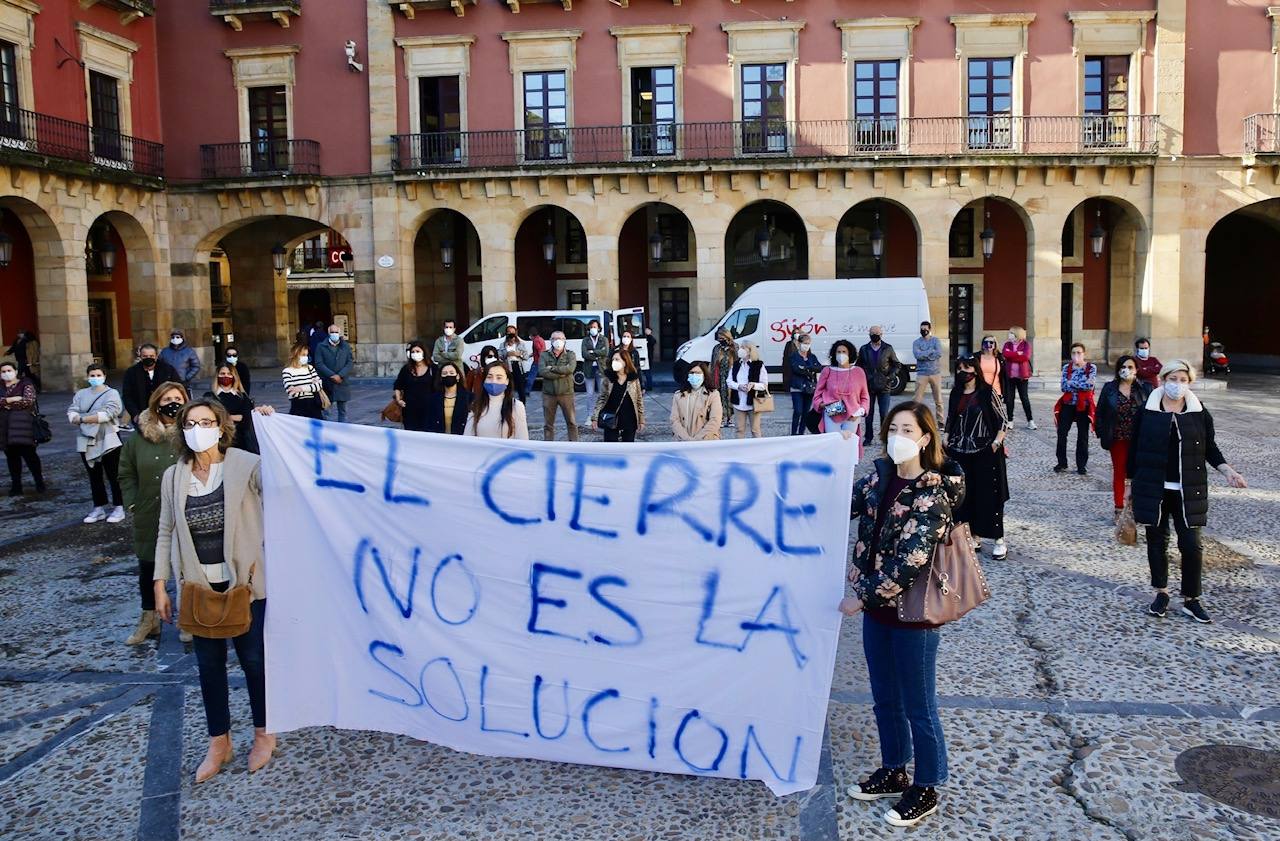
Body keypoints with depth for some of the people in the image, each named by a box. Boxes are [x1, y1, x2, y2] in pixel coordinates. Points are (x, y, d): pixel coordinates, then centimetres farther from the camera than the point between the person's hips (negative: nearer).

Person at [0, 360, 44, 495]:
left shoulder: (25, 384, 2)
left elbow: (28, 400, -13)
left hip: (22, 423, -5)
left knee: (28, 453, -7)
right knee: (11, 455, 6)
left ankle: (39, 482, 5)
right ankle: (16, 486, 12)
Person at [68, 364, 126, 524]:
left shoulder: (112, 394, -4)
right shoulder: (80, 394, 12)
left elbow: (108, 414, -18)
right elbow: (71, 413, 2)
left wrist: (83, 419, -15)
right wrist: (77, 419, -20)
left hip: (108, 441, -5)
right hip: (87, 442, 5)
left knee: (113, 476, 0)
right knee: (94, 477, 11)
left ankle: (118, 508, 8)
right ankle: (99, 508, 20)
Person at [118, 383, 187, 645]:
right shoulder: (140, 436, 0)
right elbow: (126, 473, 8)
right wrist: (133, 503, 1)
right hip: (149, 518, 3)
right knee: (147, 568, 15)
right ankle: (149, 619, 32)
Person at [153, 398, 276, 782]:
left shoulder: (245, 465, -9)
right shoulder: (173, 477, 4)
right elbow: (166, 533, 9)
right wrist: (160, 586, 6)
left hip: (244, 582, -4)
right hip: (199, 586, 4)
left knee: (253, 659, 9)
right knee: (209, 664, 12)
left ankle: (263, 733, 30)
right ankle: (219, 743, 29)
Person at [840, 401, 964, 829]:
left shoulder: (933, 493, -19)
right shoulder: (881, 476, 2)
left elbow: (909, 561, -24)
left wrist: (863, 597, -19)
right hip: (877, 605, 7)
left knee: (918, 707, 8)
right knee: (884, 699, 20)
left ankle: (926, 789, 26)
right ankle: (893, 771, 39)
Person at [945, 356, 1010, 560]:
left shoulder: (988, 393, -6)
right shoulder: (955, 394, 8)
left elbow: (1003, 421, -4)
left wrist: (997, 442, -13)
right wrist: (947, 442, 9)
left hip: (985, 453, -5)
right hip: (960, 453, 5)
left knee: (990, 495, -3)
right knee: (966, 495, 6)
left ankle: (999, 541, 5)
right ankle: (975, 537, 17)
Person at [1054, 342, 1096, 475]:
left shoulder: (1091, 367, -4)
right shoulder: (1066, 367, 3)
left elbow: (1089, 385, -18)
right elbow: (1064, 387, -8)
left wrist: (1071, 382, -14)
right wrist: (1082, 384, -15)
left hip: (1083, 405, -2)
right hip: (1068, 404, 2)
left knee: (1083, 436, 5)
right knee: (1061, 433, 0)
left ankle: (1081, 465, 15)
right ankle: (1062, 462, 13)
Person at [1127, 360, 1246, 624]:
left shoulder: (1199, 413, 0)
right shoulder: (1146, 411, -2)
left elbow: (1210, 448, 8)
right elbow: (1134, 449, 3)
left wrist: (1227, 471, -8)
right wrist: (1130, 483, 5)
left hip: (1188, 492, 0)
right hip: (1153, 490, 0)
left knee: (1191, 545, -2)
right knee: (1157, 542, 9)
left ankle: (1191, 600, 11)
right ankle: (1162, 593, 24)